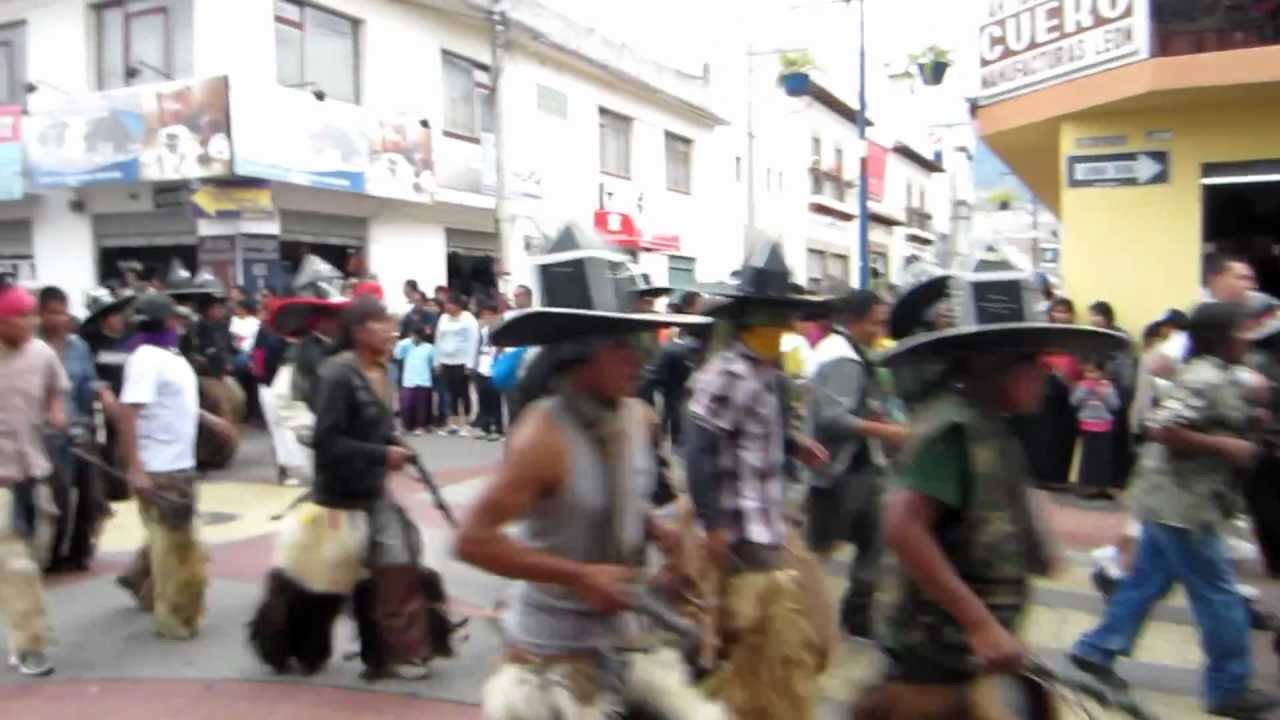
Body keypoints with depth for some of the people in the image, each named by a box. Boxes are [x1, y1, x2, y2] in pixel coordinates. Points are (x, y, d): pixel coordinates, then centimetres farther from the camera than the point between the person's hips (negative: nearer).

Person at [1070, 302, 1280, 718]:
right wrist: (1223, 446, -21)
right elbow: (1162, 430, -28)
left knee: (1147, 580, 15)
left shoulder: (1210, 376, 13)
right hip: (1183, 503, -10)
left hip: (1173, 500, 10)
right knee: (1219, 594, 1)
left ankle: (1096, 650, 21)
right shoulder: (1208, 380, -18)